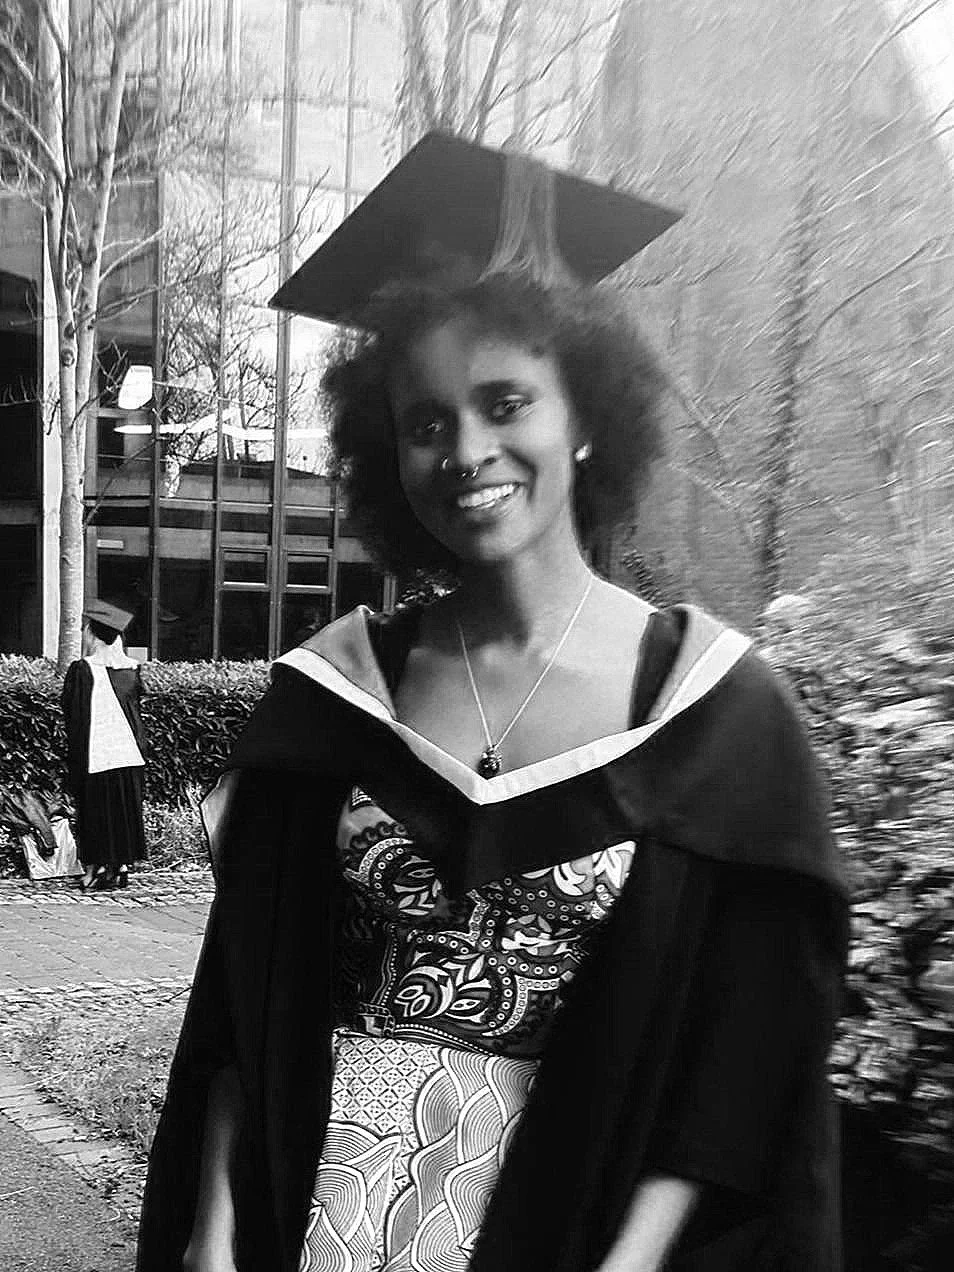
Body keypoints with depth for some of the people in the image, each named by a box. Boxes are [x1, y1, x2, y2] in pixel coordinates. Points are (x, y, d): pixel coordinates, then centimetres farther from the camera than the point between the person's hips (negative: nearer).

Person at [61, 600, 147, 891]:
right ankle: (122, 866, 16)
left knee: (94, 810, 5)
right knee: (125, 809, 12)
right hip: (129, 753, 4)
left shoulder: (82, 670, -11)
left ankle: (96, 868, 5)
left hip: (94, 754, -4)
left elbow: (72, 713, -5)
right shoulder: (132, 668, 2)